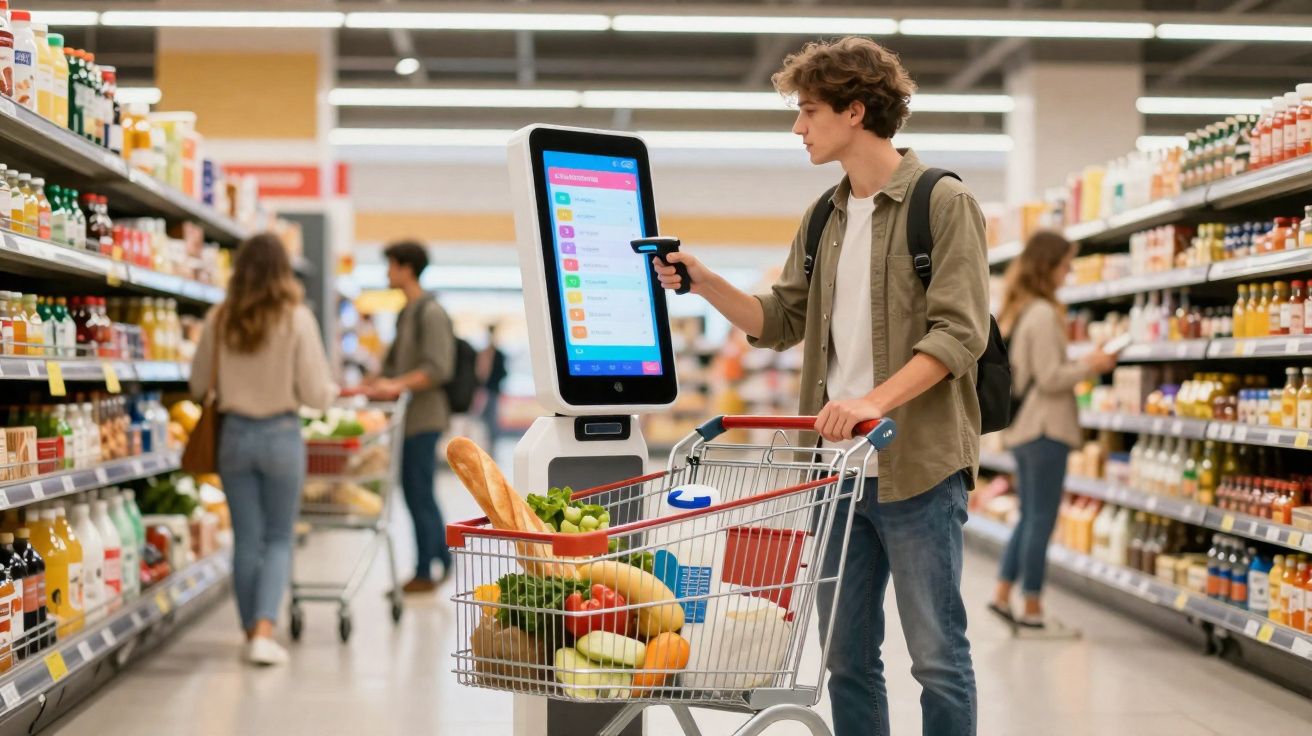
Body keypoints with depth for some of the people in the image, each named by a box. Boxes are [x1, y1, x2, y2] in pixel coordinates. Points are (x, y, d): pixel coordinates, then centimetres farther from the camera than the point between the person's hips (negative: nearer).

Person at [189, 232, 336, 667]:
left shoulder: (218, 320, -3)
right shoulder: (297, 320, -11)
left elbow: (199, 386, 8)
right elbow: (316, 395, -9)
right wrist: (331, 389, 13)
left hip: (235, 433, 2)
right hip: (282, 434, -2)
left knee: (246, 540, 12)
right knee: (278, 539, 10)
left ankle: (252, 632, 20)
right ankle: (264, 630, -5)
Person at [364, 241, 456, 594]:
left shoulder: (431, 313, -13)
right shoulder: (408, 313, 16)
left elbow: (438, 369, -20)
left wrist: (397, 385, -26)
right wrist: (378, 384, 12)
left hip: (424, 416, -9)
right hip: (412, 417, 9)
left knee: (418, 494, -4)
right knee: (418, 494, 14)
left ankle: (425, 571, 4)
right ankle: (442, 559, 23)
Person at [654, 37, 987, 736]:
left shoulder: (943, 203, -6)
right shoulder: (822, 220, 15)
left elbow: (960, 332, -14)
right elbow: (780, 322, 17)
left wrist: (875, 400, -25)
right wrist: (703, 282, 3)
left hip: (918, 467, -7)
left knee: (937, 654, -1)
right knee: (847, 655, 12)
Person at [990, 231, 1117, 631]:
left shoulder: (1015, 311, 12)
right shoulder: (1043, 315, -16)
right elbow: (1050, 379, -17)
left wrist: (1080, 363, 13)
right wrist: (1090, 366, -6)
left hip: (1022, 426, 9)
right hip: (1045, 428, -9)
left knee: (1029, 516, 16)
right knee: (1041, 520, -2)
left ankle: (1003, 594, 17)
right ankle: (1031, 609, 4)